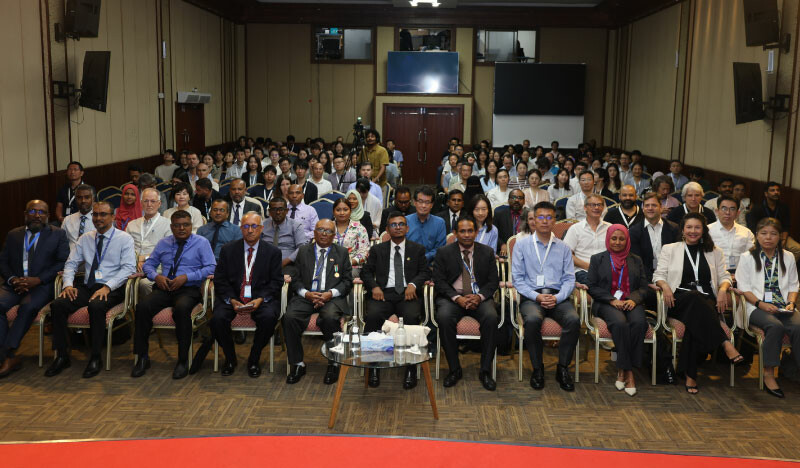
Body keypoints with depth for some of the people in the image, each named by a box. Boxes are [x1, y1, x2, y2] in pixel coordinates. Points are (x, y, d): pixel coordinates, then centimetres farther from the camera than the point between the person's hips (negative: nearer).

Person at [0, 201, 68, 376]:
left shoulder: (58, 234, 9)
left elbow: (63, 262, -2)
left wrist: (37, 280, -13)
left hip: (42, 285, -3)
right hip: (14, 284, 3)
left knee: (28, 307, -34)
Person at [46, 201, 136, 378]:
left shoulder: (124, 239, 1)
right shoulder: (85, 239, 16)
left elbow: (128, 267, -10)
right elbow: (71, 263, 14)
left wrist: (107, 287, -22)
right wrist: (68, 284, -7)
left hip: (111, 289, -5)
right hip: (87, 286, 5)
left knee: (96, 306, -37)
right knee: (57, 305, -21)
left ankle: (95, 358, -23)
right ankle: (61, 356, -9)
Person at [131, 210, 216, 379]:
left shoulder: (201, 242, 6)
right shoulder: (164, 243, 20)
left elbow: (211, 268, -4)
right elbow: (148, 264, 21)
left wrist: (186, 277, -14)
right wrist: (156, 276, -2)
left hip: (189, 289, -4)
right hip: (164, 288, 4)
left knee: (181, 308, -38)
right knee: (142, 306, -26)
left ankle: (183, 361, -26)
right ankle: (142, 357, -14)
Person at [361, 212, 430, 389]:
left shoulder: (417, 249, 19)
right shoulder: (377, 250, 20)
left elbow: (425, 272, 11)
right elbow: (366, 271, 14)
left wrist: (413, 284, -10)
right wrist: (374, 287, -7)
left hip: (408, 294, -1)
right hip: (383, 293, 1)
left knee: (412, 317, -33)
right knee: (372, 316, -31)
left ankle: (411, 369, -24)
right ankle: (373, 367, -19)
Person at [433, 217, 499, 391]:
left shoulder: (487, 252, 10)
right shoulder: (444, 252, 5)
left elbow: (493, 281, 6)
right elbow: (439, 281, -1)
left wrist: (479, 296, -15)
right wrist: (457, 298, -17)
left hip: (479, 297, 1)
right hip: (452, 296, -1)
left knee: (491, 317, -31)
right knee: (444, 318, -33)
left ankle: (485, 370, -19)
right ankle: (454, 369, -18)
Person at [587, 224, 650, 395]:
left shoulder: (636, 260, 21)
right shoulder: (597, 259, 15)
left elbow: (644, 287, 13)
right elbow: (592, 287, 5)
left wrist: (634, 299, -9)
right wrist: (612, 300, -10)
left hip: (631, 303, 2)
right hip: (606, 304, -2)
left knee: (639, 323, -33)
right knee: (620, 323, -35)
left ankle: (622, 370, -25)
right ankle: (628, 372, -27)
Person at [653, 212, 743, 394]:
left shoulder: (714, 252, 23)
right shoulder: (669, 249, 17)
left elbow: (724, 276, 17)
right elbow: (658, 275, 10)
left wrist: (723, 289, -6)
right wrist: (665, 286, -13)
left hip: (707, 303, 1)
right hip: (679, 301, -1)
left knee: (695, 320, -36)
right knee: (695, 297, -39)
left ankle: (690, 375, -37)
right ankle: (726, 345, -44)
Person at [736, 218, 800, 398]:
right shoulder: (747, 258, 10)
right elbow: (743, 287, 2)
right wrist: (761, 304, -12)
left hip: (783, 308, 3)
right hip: (758, 307, -3)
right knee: (775, 326, -34)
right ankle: (769, 374, -28)